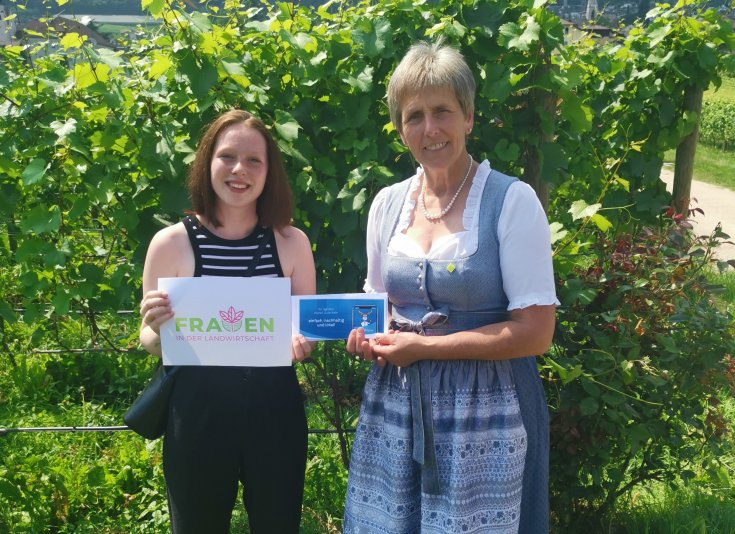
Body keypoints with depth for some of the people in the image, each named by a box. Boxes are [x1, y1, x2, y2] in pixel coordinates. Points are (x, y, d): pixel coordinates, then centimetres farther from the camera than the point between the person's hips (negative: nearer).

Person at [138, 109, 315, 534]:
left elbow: (308, 331, 8)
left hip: (275, 414, 1)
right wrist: (156, 328, -21)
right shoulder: (171, 243, -6)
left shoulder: (292, 242, -1)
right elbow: (152, 344, 1)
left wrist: (301, 342, -15)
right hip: (198, 416, -1)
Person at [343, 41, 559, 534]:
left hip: (485, 414, -4)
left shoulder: (512, 200, -10)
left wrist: (423, 347, -14)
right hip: (394, 405, 5)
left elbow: (535, 331, -13)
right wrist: (366, 334, -4)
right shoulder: (388, 203, 6)